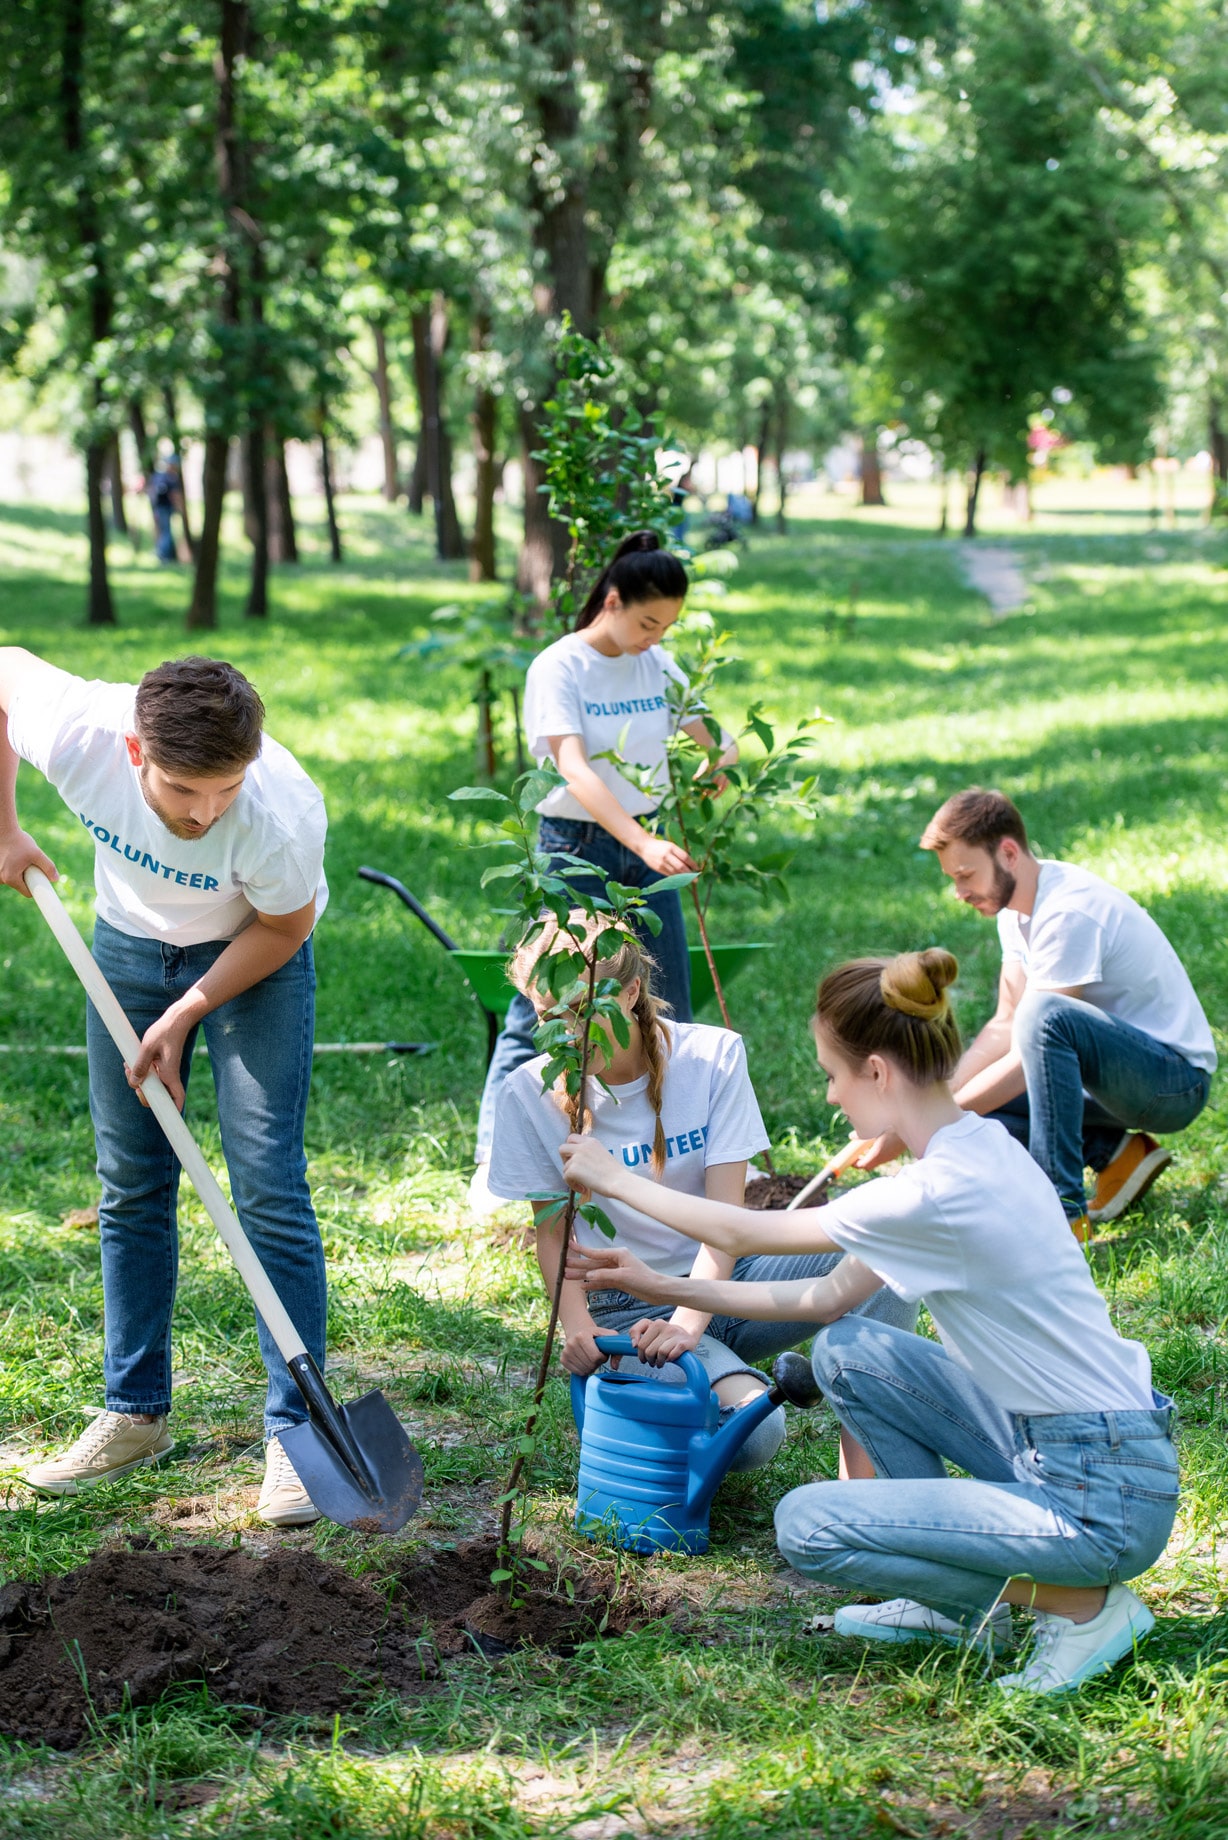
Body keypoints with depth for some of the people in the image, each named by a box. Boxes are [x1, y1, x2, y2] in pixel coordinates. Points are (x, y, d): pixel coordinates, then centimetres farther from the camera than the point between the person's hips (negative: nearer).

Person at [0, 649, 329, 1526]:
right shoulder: (74, 733, -33)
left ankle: (296, 1429, -4)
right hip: (131, 940, 3)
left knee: (268, 1184, -10)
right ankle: (135, 1416, 18)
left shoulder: (284, 813, -38)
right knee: (131, 1183, 7)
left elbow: (283, 927, -17)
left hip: (254, 956, -3)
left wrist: (187, 1016, -19)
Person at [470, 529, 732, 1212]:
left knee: (669, 1009, 9)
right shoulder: (559, 668, -12)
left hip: (647, 846, 6)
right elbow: (575, 771, -24)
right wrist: (644, 843, -37)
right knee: (539, 1012, -4)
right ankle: (493, 1168, 3)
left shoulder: (659, 666, 4)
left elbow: (709, 743, 9)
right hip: (577, 848, -5)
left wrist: (725, 761, -17)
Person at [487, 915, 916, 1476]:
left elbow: (725, 1215, -13)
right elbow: (553, 1231, -2)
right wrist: (577, 1325, -22)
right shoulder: (530, 1095, -7)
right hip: (623, 1307, -2)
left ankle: (863, 1481, -20)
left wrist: (690, 1323, -29)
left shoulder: (713, 1055, -8)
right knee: (749, 1429, -32)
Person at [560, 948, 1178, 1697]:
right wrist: (662, 1286, 15)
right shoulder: (978, 1146, 5)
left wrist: (614, 1178, 5)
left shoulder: (945, 1192, -24)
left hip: (1101, 1496, -9)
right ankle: (960, 1603, 16)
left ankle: (1083, 1604, -1)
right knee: (846, 1351, 11)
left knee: (807, 1527, -7)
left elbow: (740, 1234, -10)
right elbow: (833, 1297, 13)